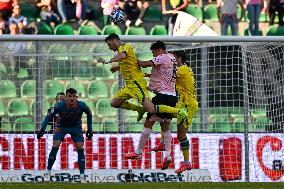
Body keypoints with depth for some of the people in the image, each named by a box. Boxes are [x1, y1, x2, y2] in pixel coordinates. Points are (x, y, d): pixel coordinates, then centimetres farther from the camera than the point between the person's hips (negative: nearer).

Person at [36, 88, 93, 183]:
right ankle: (48, 172, 1)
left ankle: (82, 176, -4)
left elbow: (89, 114, -4)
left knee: (80, 149, -10)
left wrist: (90, 129, -1)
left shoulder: (81, 106, -27)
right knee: (55, 147, -13)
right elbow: (49, 116, -15)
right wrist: (42, 129, -23)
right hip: (62, 126, -1)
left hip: (76, 126, 1)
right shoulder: (60, 106, -30)